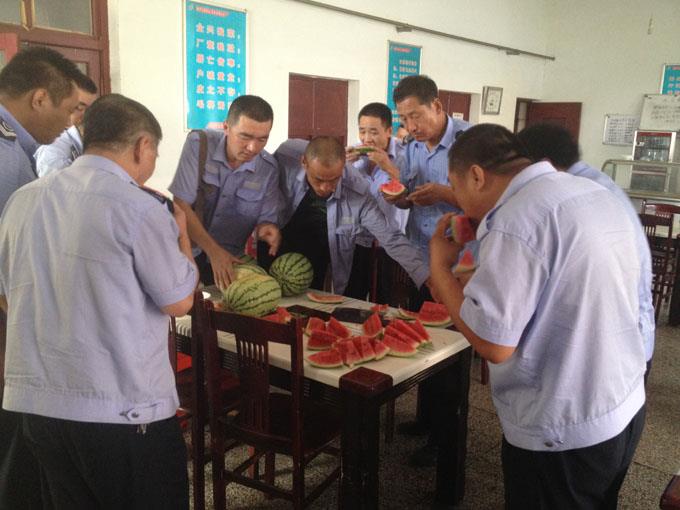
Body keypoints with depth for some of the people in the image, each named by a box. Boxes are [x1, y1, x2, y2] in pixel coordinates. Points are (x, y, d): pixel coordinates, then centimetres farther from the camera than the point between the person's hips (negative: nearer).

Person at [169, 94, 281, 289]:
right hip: (186, 254, -1)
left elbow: (264, 220, 4)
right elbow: (180, 205, -13)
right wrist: (214, 251, -21)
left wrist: (266, 229, -21)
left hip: (231, 262, 2)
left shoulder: (268, 169, -4)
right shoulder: (199, 144, -10)